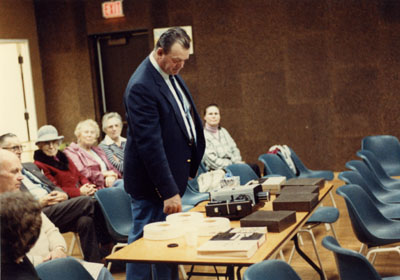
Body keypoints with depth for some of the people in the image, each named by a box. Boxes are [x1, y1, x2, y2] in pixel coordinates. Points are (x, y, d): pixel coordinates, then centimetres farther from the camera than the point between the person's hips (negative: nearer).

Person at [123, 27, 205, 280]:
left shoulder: (172, 74, 7)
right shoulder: (142, 86, -22)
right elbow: (150, 144, -25)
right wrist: (168, 191, -24)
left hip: (173, 173, 9)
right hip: (153, 183, -9)